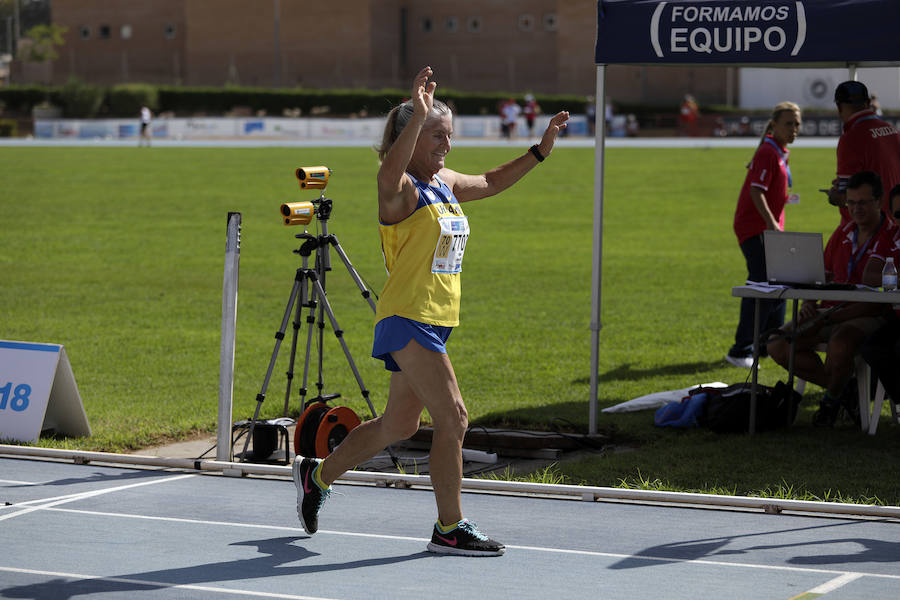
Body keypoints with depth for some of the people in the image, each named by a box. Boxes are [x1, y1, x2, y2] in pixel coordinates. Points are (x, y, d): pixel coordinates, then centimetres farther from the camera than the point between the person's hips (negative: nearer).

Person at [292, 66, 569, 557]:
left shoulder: (446, 183, 13)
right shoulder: (400, 187, -12)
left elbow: (492, 182, 29)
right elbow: (391, 169, -37)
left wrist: (541, 150, 20)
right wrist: (418, 115, -49)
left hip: (434, 322, 9)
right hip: (407, 318, -9)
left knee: (399, 425, 17)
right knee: (452, 417, -12)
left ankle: (317, 475, 35)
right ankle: (449, 529, -4)